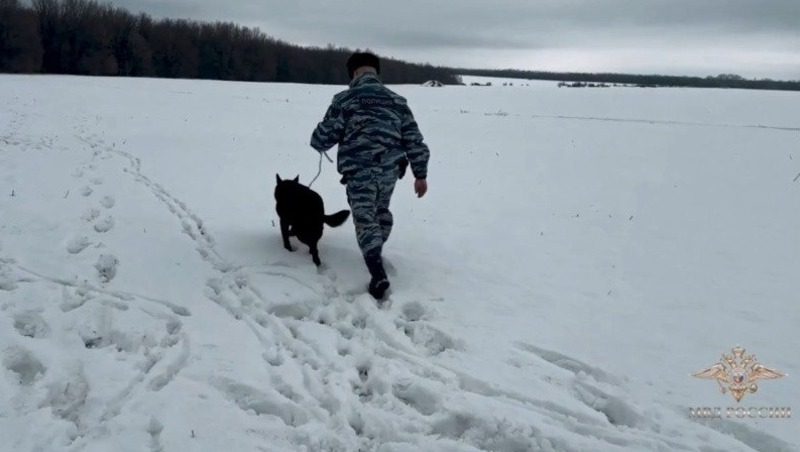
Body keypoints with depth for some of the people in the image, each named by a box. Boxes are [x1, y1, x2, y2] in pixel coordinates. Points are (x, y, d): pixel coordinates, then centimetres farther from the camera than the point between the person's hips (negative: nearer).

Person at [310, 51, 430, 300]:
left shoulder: (344, 100, -2)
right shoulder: (397, 100, 10)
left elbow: (322, 139, -2)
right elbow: (414, 140, 7)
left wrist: (319, 142, 23)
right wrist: (421, 174, 12)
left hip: (359, 172, -4)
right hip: (390, 170, 4)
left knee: (365, 220, 0)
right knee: (381, 211, 27)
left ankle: (378, 274, -16)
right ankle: (376, 254, 44)